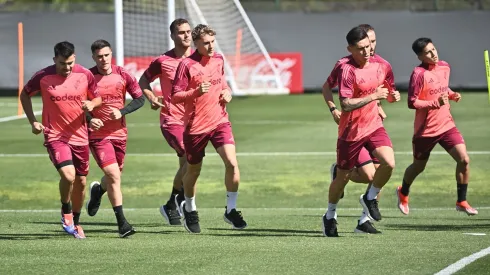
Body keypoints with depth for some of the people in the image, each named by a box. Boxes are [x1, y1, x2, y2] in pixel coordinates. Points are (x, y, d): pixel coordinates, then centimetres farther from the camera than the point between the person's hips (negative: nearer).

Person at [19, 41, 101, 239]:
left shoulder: (85, 75, -3)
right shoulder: (43, 77, -9)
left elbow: (97, 98, 12)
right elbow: (24, 94, 8)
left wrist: (92, 104, -13)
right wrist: (33, 121, -1)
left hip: (80, 137, 3)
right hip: (55, 136, -3)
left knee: (81, 182, 11)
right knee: (68, 175, -24)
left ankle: (75, 222, 32)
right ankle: (66, 211, 4)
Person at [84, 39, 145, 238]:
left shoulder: (122, 75, -3)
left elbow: (140, 99, 2)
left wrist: (121, 112, -13)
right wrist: (89, 119, -19)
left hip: (119, 133, 4)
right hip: (98, 134, -4)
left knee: (115, 175, 16)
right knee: (113, 175, -15)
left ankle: (98, 190, 53)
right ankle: (122, 223, -10)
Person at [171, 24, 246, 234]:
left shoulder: (218, 60, 6)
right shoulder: (187, 65, -12)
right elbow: (175, 96, -13)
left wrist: (227, 92, 3)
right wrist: (196, 92, -28)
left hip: (219, 121, 3)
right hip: (195, 125, -3)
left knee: (232, 162, -17)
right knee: (193, 170, 12)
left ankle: (231, 209, -3)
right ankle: (189, 208, 39)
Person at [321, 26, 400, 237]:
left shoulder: (379, 66, 0)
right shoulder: (347, 70, -18)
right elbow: (346, 104, -26)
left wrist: (392, 96, -3)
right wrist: (373, 96, -29)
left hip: (374, 126, 4)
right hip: (351, 131, -4)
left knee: (389, 163, -20)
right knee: (343, 176, 9)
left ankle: (370, 198, 6)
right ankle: (330, 216, 32)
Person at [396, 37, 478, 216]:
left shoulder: (445, 67, 3)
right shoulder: (419, 74, -17)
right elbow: (412, 103, -18)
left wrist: (452, 95, 2)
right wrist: (436, 103, -26)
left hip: (446, 125, 4)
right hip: (425, 130, -4)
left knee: (464, 159, -12)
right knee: (418, 166, 14)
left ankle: (461, 202, 1)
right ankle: (403, 193, 45)